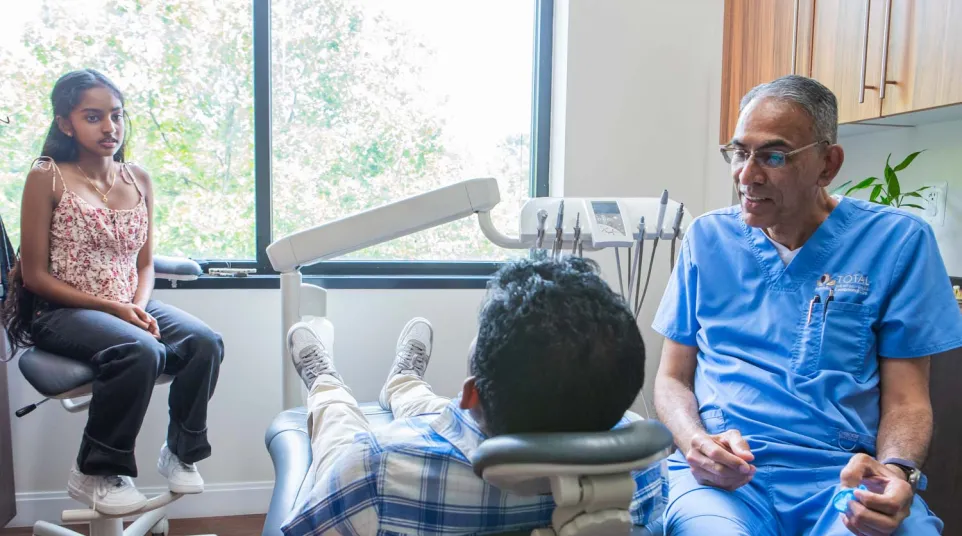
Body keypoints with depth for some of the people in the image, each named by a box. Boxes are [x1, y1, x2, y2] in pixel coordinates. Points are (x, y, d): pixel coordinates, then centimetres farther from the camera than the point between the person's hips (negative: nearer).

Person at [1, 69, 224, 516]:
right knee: (140, 352, -34)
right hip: (62, 311, -5)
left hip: (129, 307, 5)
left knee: (206, 343, -22)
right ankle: (95, 472, -11)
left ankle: (181, 451, 2)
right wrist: (111, 307, -17)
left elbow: (145, 265, 10)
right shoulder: (47, 178, -6)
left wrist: (139, 307, -11)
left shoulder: (138, 180, 8)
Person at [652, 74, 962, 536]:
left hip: (848, 477, 1)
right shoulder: (707, 238, 9)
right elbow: (673, 378, 11)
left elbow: (907, 399, 5)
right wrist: (696, 442, -10)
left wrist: (895, 472, -16)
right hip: (723, 475, 0)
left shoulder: (897, 241, 4)